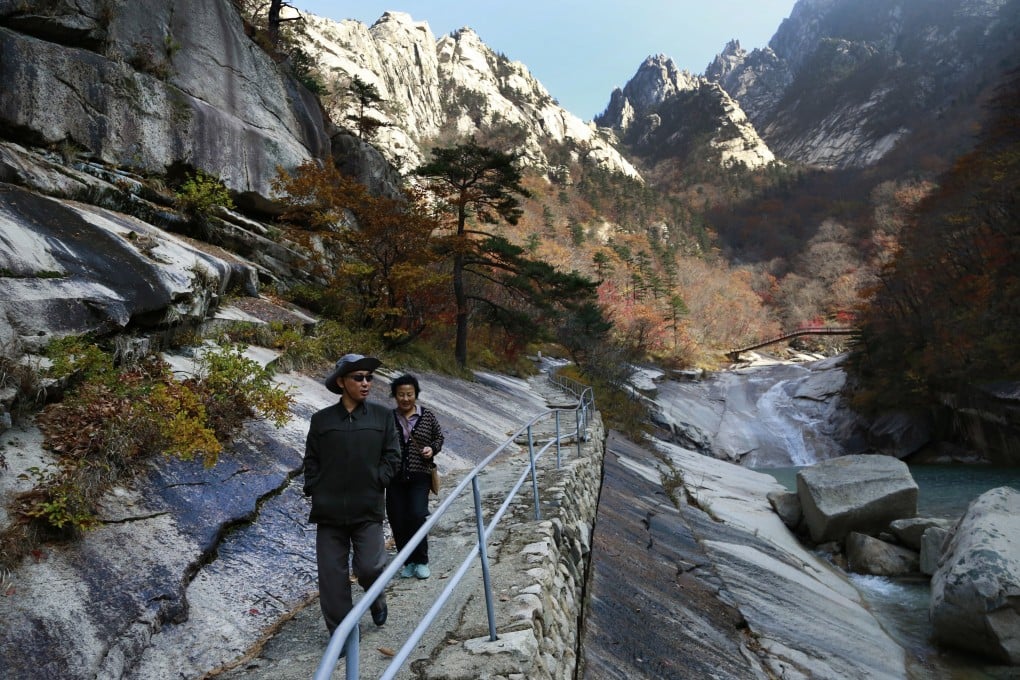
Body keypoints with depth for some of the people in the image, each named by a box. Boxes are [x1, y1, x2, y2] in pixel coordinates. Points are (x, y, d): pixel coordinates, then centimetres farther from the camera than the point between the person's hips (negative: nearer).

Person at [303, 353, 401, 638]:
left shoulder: (382, 416, 4)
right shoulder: (321, 419, 4)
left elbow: (392, 458, 4)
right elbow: (311, 462, 8)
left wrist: (375, 482, -7)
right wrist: (316, 491, -3)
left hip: (368, 509, -1)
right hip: (330, 510, 1)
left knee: (370, 567, -5)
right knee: (332, 575, 4)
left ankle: (377, 599, 30)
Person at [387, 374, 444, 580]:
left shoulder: (427, 416, 2)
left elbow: (439, 437, 14)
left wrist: (432, 449, -6)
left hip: (420, 476, -1)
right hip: (395, 477, 1)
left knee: (417, 515, -13)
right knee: (397, 521, 3)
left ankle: (421, 561, 7)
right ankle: (409, 561, 22)